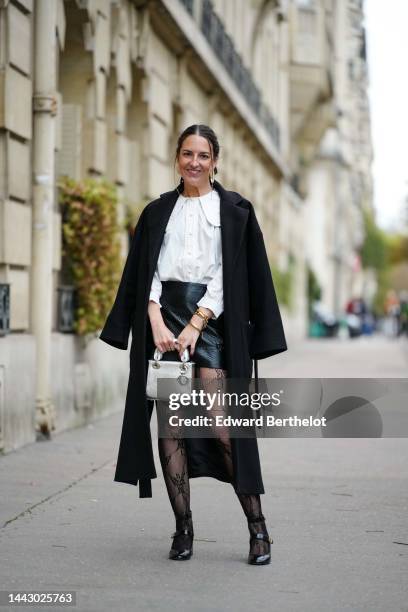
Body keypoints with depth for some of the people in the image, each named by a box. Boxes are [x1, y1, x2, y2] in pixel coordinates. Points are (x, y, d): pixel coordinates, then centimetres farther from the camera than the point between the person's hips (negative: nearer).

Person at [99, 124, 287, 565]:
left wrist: (195, 325, -10)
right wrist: (156, 322, -5)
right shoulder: (158, 212, 15)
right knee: (170, 424, -2)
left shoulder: (233, 210, 6)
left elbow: (229, 275, -1)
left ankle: (257, 527, -5)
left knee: (223, 425, -11)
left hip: (211, 318, -3)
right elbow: (146, 273, 11)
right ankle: (183, 529, 3)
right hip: (165, 318, 3)